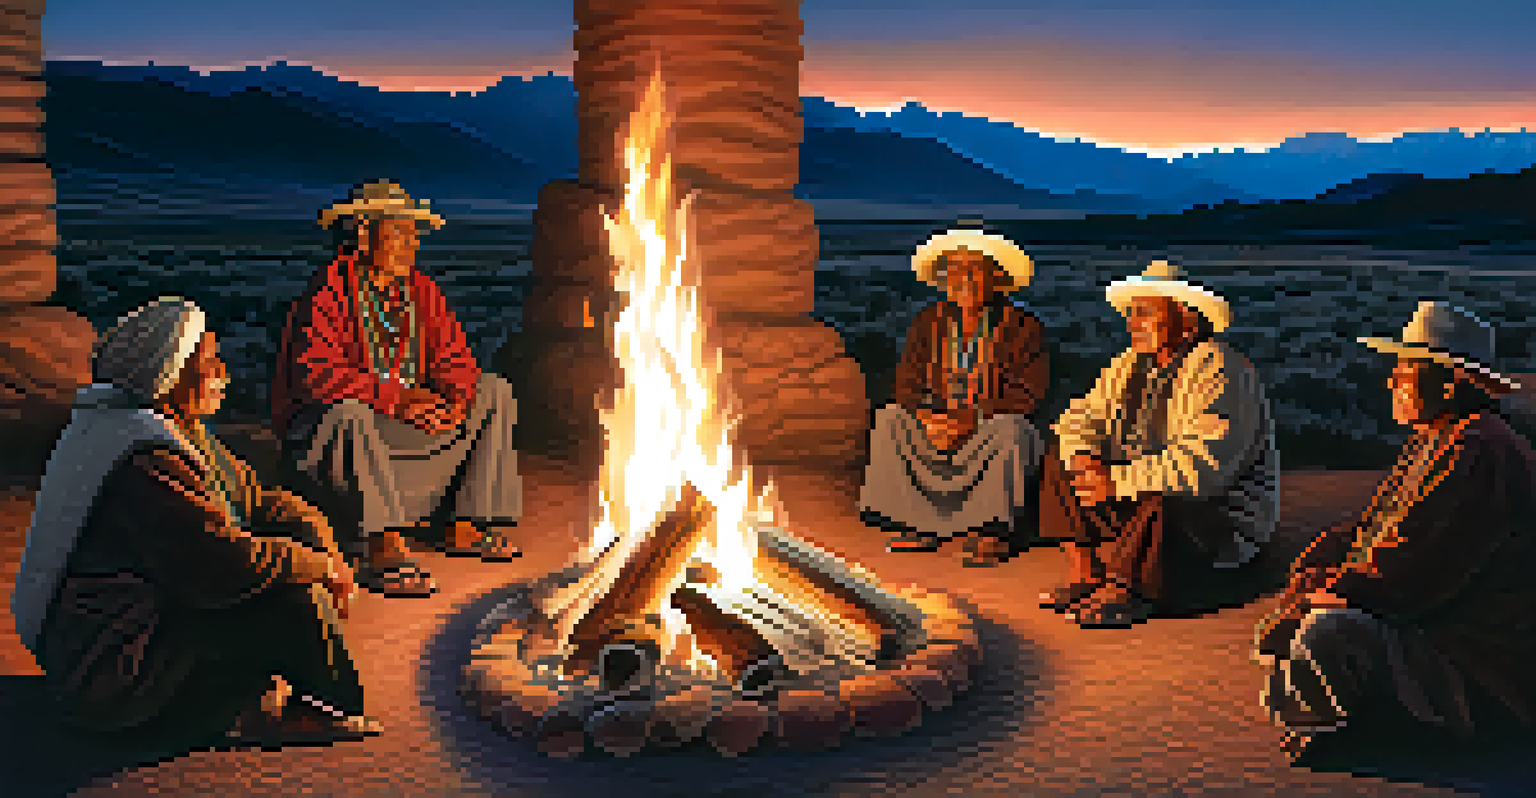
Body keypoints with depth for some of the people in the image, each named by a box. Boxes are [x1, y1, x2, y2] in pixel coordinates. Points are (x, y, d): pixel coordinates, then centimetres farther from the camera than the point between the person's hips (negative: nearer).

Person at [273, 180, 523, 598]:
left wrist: (456, 399, -20)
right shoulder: (329, 292, -15)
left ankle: (467, 525, -11)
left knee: (494, 392, -3)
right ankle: (383, 549, -43)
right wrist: (396, 398, -36)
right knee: (350, 415, -41)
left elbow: (453, 357, 4)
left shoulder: (419, 289, 6)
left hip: (407, 421, 7)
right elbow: (317, 372, -28)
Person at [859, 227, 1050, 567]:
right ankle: (920, 529, -20)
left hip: (997, 422, -4)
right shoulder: (929, 322, 4)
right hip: (942, 421, 4)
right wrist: (927, 417, -20)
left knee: (1008, 435, -36)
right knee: (888, 421, -19)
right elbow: (907, 382, 1)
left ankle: (992, 532, -27)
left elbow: (1026, 393, -14)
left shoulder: (1021, 326, -8)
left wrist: (971, 416, -25)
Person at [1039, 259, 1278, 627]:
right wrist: (1084, 457, -16)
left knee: (1159, 506, -38)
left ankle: (1126, 589, -12)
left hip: (1225, 521, -8)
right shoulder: (1129, 365, 5)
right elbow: (1084, 416, 7)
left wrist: (1117, 481, -32)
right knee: (1059, 464, -2)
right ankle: (1083, 575, -9)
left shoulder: (1221, 376, -22)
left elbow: (1200, 467, -33)